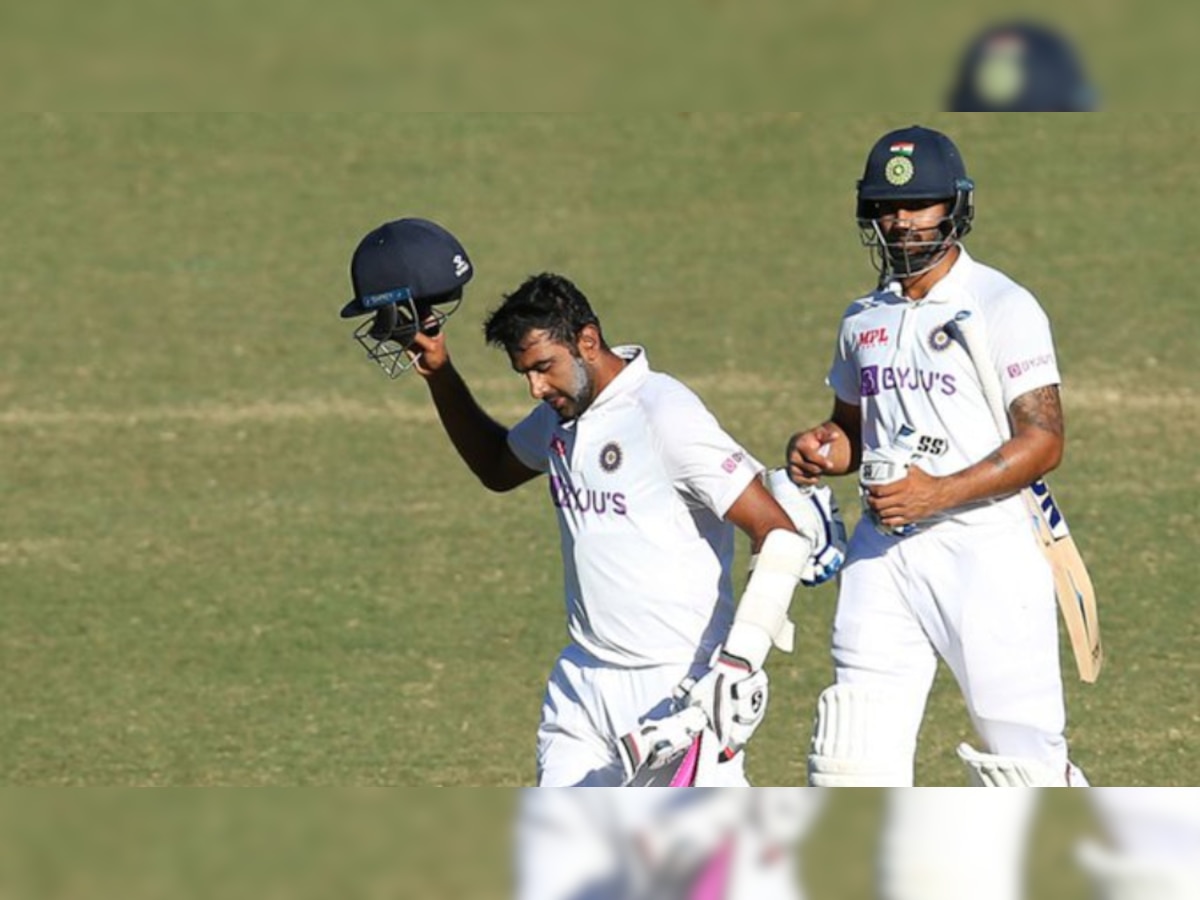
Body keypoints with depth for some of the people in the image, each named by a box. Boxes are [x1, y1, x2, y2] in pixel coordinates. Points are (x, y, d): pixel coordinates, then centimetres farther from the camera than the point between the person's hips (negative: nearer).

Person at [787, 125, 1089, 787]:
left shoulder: (1003, 307, -6)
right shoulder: (864, 320, 15)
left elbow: (1043, 441, -11)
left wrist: (940, 492, -21)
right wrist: (817, 448, 3)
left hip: (984, 550, -6)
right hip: (884, 548, 6)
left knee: (1025, 751, -5)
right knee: (853, 757, -2)